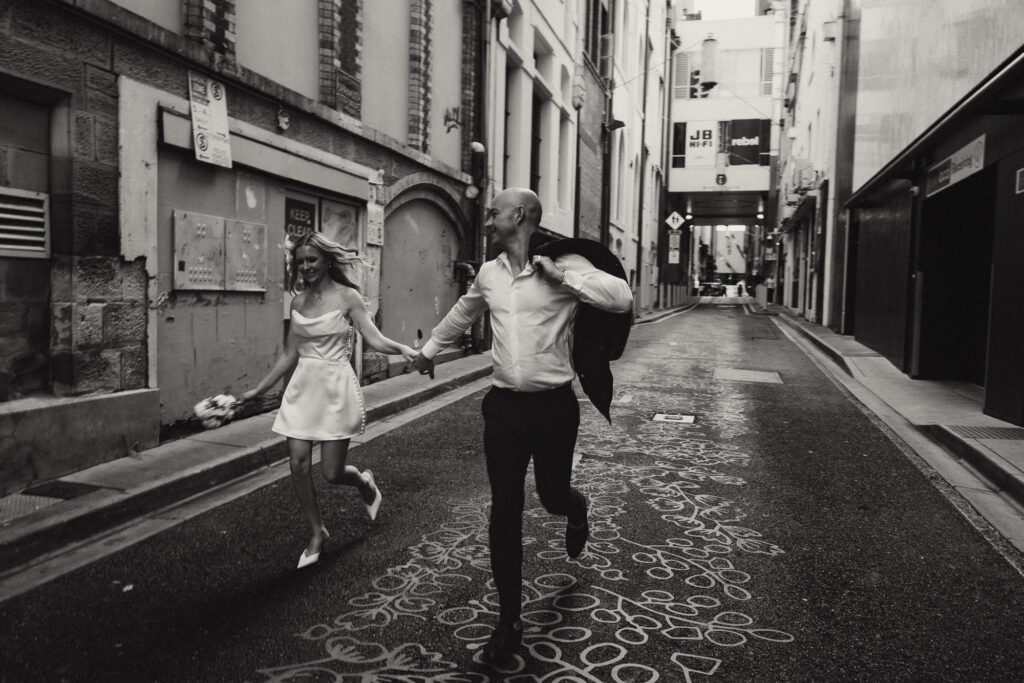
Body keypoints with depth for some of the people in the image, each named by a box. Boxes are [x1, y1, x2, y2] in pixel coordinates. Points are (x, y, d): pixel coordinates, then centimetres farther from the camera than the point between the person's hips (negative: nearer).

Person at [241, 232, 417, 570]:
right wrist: (257, 390, 15)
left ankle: (365, 482, 35)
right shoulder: (298, 301, 8)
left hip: (336, 386, -4)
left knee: (332, 472, -2)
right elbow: (290, 354, 13)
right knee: (298, 464, -2)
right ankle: (317, 532, 20)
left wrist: (403, 348, -33)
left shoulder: (347, 297, -5)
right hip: (303, 387, 4)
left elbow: (375, 339, -13)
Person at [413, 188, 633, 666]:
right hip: (504, 405, 4)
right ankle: (508, 621, 16)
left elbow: (622, 298, -20)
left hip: (553, 405, -3)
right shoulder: (489, 273, 7)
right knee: (504, 513, 2)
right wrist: (430, 348, 38)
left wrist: (562, 274, -22)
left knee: (552, 495, 11)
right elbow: (462, 312, 27)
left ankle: (576, 510, 52)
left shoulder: (564, 265, -8)